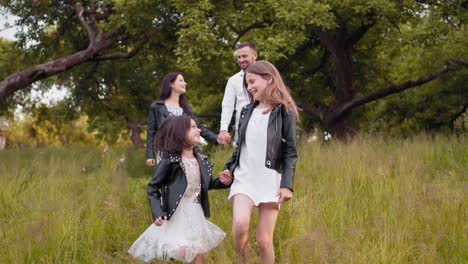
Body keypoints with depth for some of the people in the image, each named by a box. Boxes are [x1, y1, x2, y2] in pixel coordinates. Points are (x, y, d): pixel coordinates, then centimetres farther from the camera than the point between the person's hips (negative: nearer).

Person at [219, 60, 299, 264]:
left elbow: (290, 152, -3)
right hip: (244, 178, 3)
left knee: (264, 240, -5)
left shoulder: (284, 112, 0)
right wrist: (229, 168, 7)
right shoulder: (247, 111, 14)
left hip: (270, 180, -3)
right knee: (240, 224, -22)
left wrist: (287, 184, -12)